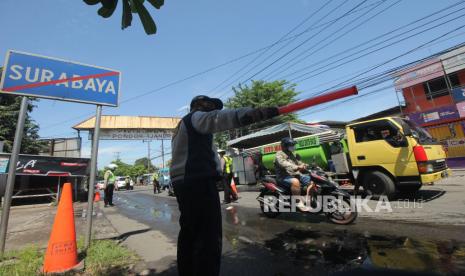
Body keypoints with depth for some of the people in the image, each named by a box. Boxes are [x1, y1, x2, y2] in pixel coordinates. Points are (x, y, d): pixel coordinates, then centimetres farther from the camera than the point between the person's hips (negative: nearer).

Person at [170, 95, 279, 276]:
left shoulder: (181, 126, 31)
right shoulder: (196, 117, 0)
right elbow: (215, 119, -23)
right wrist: (250, 114, -38)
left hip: (183, 182, 11)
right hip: (198, 181, -11)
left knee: (189, 232, 18)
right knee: (209, 236, -11)